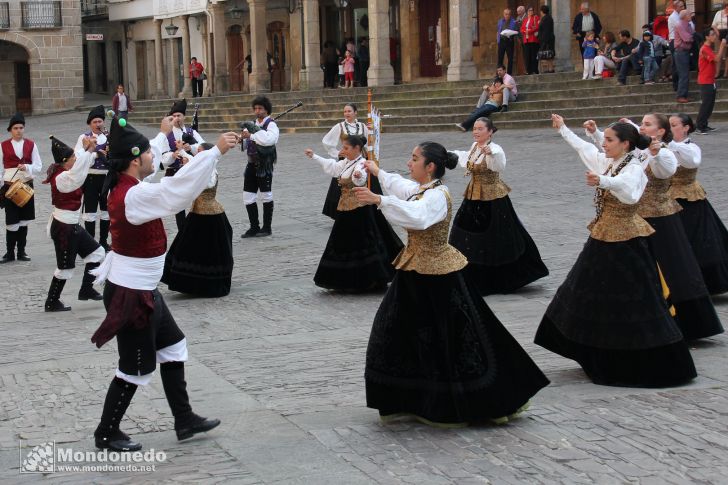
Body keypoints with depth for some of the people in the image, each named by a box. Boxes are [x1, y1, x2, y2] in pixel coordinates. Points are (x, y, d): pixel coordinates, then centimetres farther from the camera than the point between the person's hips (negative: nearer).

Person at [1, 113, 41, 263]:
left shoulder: (31, 145, 3)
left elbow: (38, 166, 1)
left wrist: (26, 167, -18)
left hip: (27, 186, 2)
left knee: (24, 220, 8)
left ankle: (21, 251, 18)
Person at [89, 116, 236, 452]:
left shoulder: (123, 185, 1)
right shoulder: (133, 196, -26)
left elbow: (150, 159, 23)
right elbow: (179, 187, -37)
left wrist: (164, 134, 38)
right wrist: (216, 150, -35)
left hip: (142, 288, 10)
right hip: (131, 294, -10)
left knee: (173, 347, 18)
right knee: (136, 368, 3)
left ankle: (184, 420, 27)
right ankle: (106, 433, 18)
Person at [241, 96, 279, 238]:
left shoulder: (271, 124, -8)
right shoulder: (252, 125, 13)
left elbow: (270, 139, -29)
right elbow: (243, 145, 15)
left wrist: (252, 135, -22)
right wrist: (244, 137, -6)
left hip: (264, 166, -7)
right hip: (252, 164, 7)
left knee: (266, 196, 3)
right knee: (248, 196, 5)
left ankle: (267, 227, 13)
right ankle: (254, 227, 14)